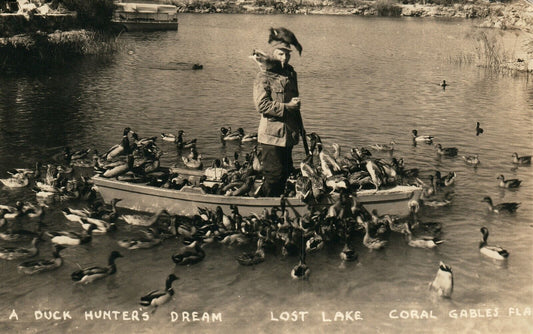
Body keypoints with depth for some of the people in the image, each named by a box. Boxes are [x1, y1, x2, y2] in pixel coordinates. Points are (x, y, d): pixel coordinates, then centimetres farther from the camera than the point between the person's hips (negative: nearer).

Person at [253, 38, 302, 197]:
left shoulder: (291, 74, 15)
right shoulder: (264, 77, -9)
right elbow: (262, 105, -19)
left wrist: (299, 126, 23)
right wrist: (286, 106, -19)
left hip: (288, 133, 8)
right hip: (272, 134, -8)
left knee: (286, 171, 13)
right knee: (274, 174, -5)